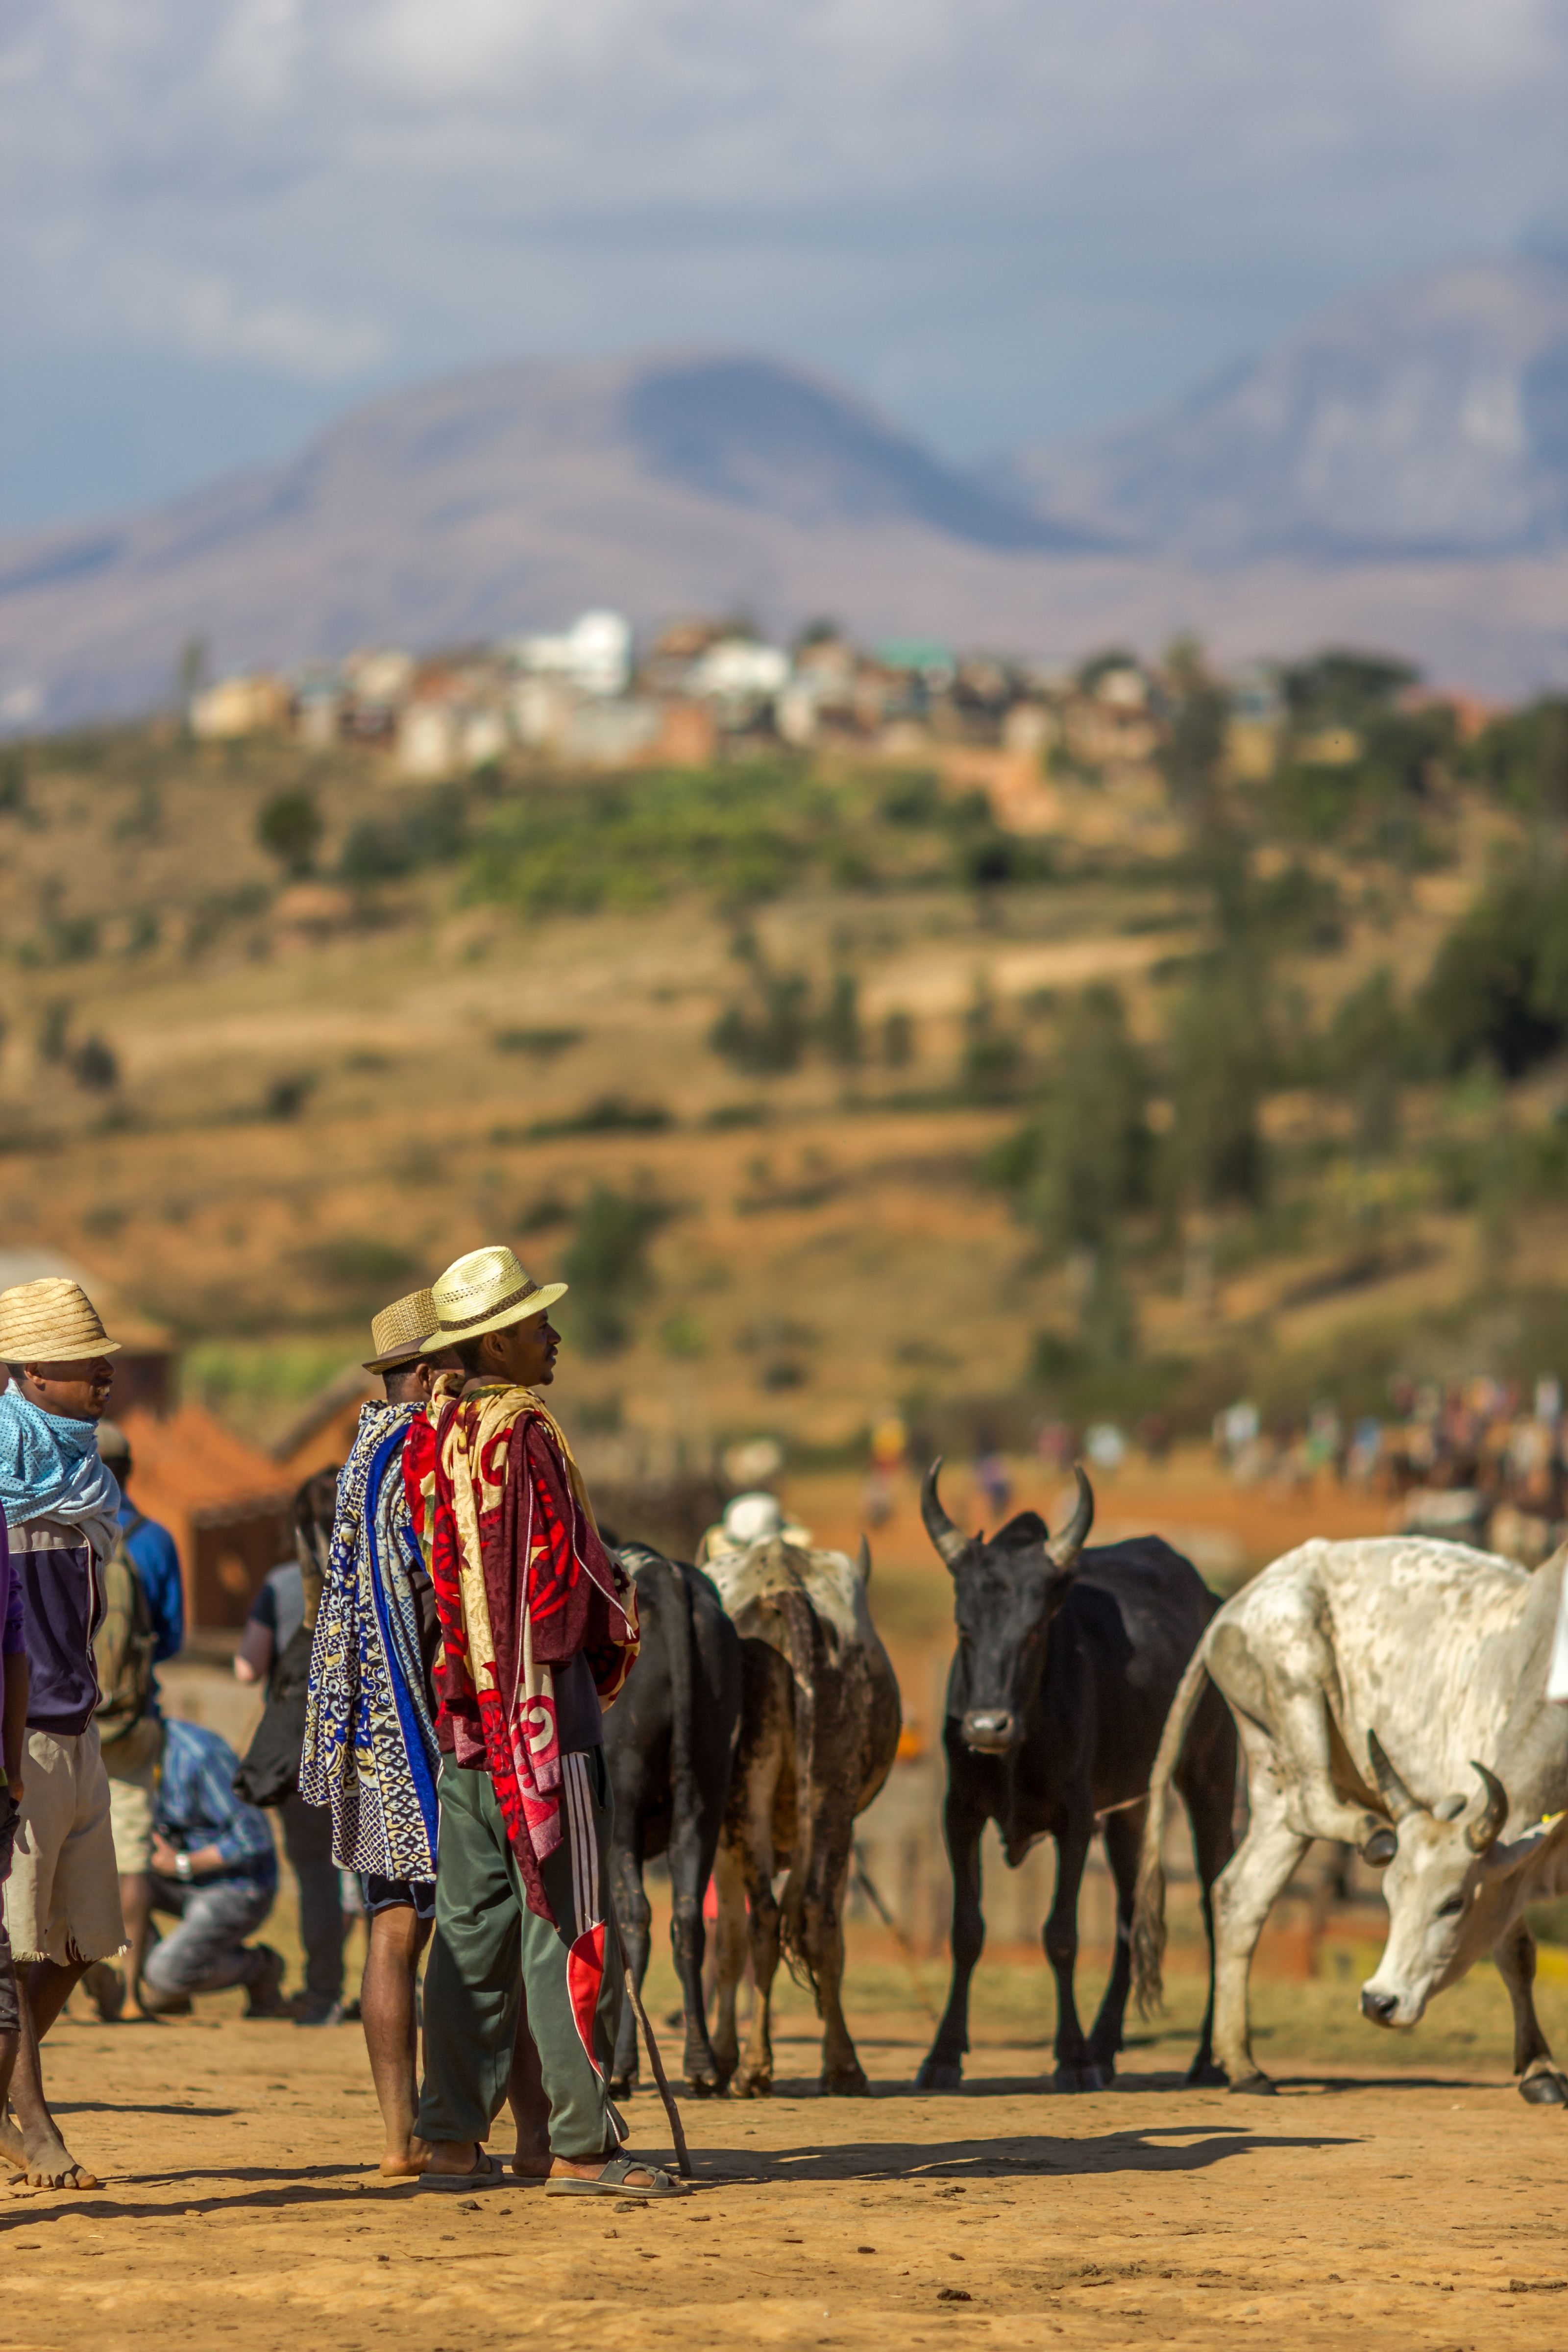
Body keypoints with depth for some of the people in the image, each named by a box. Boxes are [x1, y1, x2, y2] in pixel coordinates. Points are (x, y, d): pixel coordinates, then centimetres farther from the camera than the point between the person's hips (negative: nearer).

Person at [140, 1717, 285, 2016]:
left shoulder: (197, 1754, -26)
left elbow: (253, 1838, -25)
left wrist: (181, 1865, -24)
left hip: (236, 1889, -8)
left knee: (166, 1974, -23)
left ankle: (259, 1968, 4)